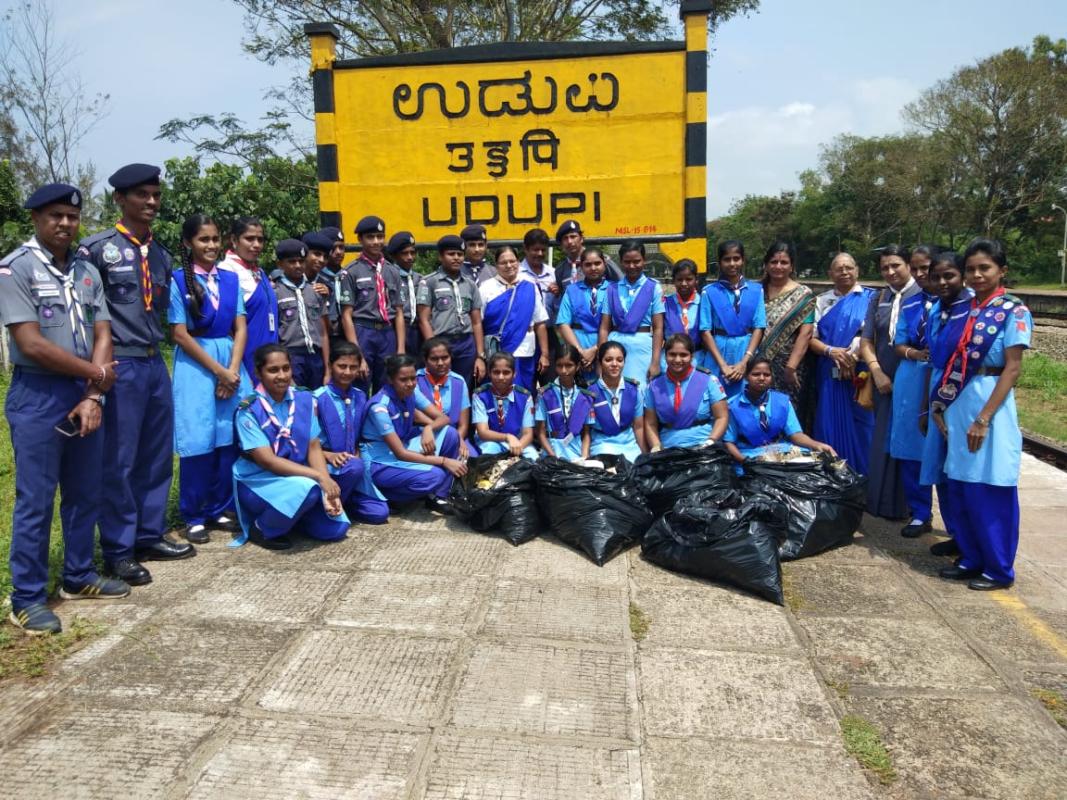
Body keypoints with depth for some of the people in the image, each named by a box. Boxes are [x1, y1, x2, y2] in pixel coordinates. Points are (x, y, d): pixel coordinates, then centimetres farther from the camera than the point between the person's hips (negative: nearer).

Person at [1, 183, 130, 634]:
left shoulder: (87, 272, 10)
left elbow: (102, 336, 6)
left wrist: (93, 395, -6)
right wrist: (94, 372, -6)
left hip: (85, 395, 6)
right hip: (37, 398, -6)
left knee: (85, 494, 13)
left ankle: (78, 577, 28)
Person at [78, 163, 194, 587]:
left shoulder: (161, 255, 13)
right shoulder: (98, 247, -7)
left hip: (156, 363, 7)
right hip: (121, 366, -7)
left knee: (158, 455, 12)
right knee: (118, 461, 0)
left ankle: (150, 536, 26)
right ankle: (118, 551, 12)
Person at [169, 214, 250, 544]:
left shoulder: (230, 279, 9)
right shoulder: (178, 281, -3)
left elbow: (240, 328, 5)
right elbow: (180, 334, -7)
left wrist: (233, 370, -8)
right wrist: (218, 370, -10)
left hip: (232, 363, 4)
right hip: (195, 366, -4)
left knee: (230, 439, 4)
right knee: (198, 442, -2)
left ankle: (221, 508, 18)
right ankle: (194, 516, 11)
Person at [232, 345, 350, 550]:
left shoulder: (305, 400, -1)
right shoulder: (249, 410, -16)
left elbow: (314, 447, -2)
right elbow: (267, 461, -21)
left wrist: (327, 486, -18)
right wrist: (318, 476, -28)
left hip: (299, 476, 5)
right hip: (259, 481, -5)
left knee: (335, 529, -10)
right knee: (307, 488, -35)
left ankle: (290, 515, 17)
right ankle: (262, 529, -8)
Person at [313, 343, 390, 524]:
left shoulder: (360, 397, 7)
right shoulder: (318, 398, -10)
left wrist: (357, 457, -2)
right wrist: (329, 455, -25)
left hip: (351, 466, 5)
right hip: (324, 465, -5)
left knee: (379, 513, -11)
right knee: (355, 467, -38)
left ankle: (342, 500, 11)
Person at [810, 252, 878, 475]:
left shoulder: (869, 298, 4)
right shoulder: (822, 301, 13)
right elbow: (811, 338, 6)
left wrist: (852, 357, -17)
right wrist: (831, 351, -12)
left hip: (859, 374, -3)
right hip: (829, 377, 3)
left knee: (858, 428, 0)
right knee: (830, 426, 4)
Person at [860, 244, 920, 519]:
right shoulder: (878, 300, 12)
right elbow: (866, 340, 9)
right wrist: (877, 372, -4)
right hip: (884, 383, 5)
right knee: (884, 443, 9)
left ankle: (920, 509, 9)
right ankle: (887, 504, 21)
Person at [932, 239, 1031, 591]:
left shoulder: (1013, 312, -7)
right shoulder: (964, 308, 10)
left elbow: (1012, 369, -12)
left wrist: (984, 418, -17)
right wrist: (941, 405, 6)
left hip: (990, 405, -6)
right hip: (958, 405, 6)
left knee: (990, 492, 1)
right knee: (960, 488, 11)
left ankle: (999, 569, 15)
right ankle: (971, 559, 25)